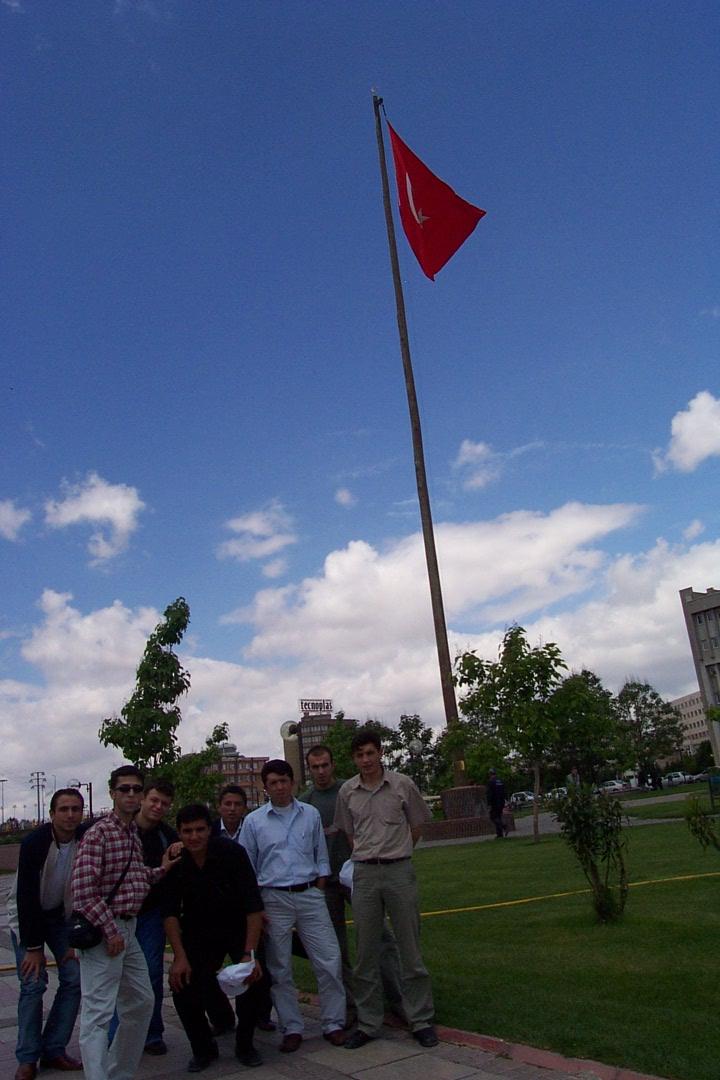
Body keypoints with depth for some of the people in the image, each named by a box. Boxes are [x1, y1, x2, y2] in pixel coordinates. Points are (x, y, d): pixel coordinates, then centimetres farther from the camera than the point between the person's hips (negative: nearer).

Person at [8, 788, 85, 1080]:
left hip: (61, 915, 4)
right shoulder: (34, 843, -27)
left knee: (75, 978, -3)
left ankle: (54, 1050, 10)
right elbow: (26, 896, -24)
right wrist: (33, 947, -21)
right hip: (26, 915, -4)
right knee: (33, 983, -10)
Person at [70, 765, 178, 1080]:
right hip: (101, 932, -10)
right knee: (98, 1013, -5)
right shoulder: (99, 832, -15)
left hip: (126, 929, 10)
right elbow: (83, 891, -21)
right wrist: (111, 931, -19)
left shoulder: (134, 833, 12)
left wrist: (161, 869, 4)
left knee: (141, 1001, 19)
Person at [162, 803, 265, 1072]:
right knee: (182, 984, -13)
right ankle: (203, 1048, 13)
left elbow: (253, 906, -24)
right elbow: (170, 912, -12)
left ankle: (245, 1045, 3)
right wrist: (180, 957, -20)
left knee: (252, 976, -22)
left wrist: (250, 953, -29)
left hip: (238, 928, -2)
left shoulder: (232, 853, -24)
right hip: (198, 932, 3)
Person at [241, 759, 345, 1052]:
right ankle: (291, 1028, 19)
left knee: (329, 960, -2)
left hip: (310, 896, 1)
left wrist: (320, 883, 1)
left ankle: (333, 1023, 12)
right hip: (274, 899, -1)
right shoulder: (253, 821, 1)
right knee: (280, 968, 6)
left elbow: (320, 853, 12)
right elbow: (247, 865, 5)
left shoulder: (311, 814, 5)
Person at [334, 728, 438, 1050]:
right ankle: (367, 1023, 20)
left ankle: (421, 1021, 16)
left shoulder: (402, 785, -4)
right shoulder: (347, 791, 2)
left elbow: (416, 827, 8)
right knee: (366, 951, 9)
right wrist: (367, 856, 7)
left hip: (399, 870, -2)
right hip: (364, 874, 2)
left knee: (410, 948, 5)